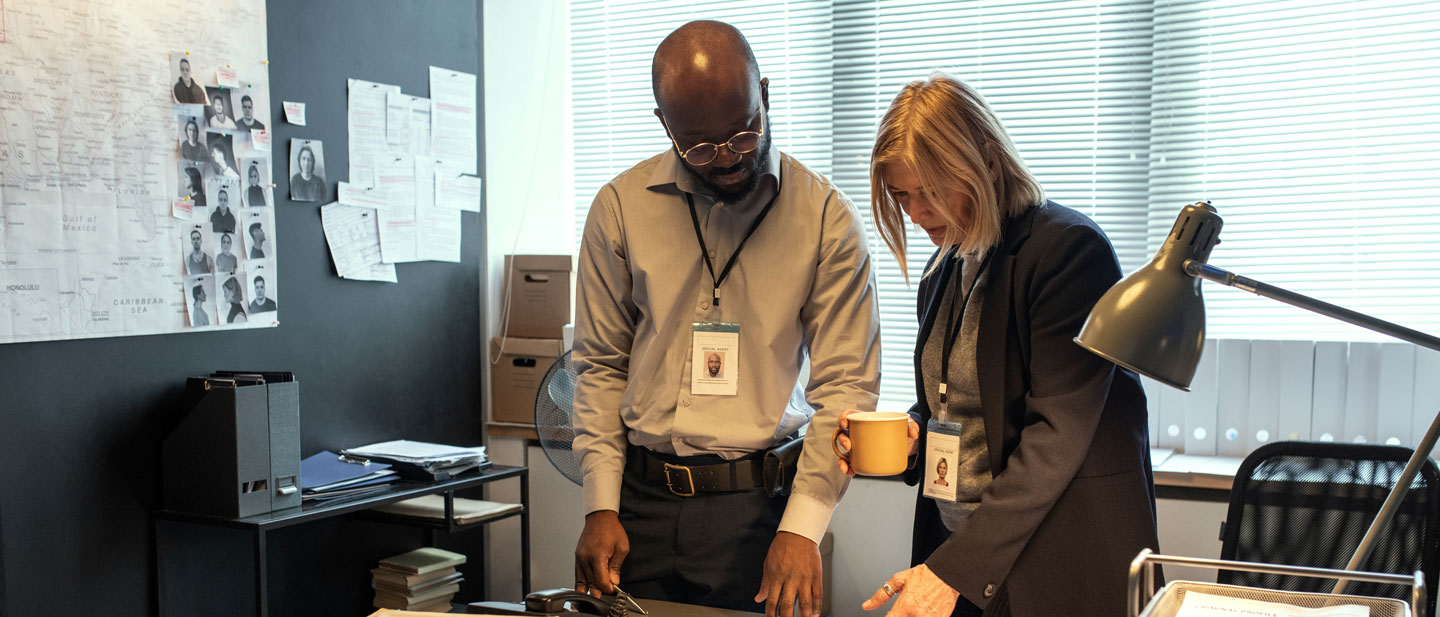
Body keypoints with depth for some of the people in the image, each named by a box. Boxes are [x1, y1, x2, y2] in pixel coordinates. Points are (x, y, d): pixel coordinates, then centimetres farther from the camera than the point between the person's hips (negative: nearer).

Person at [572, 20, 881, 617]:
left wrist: (802, 527, -15)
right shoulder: (620, 207, 1)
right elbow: (600, 367, 6)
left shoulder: (826, 216, -5)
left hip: (758, 503, -2)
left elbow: (845, 386, -6)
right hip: (641, 499, 2)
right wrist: (601, 506, -2)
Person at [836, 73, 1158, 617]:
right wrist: (913, 433, -3)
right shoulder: (944, 270, 10)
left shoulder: (1070, 249, -14)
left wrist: (956, 568, -23)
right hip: (956, 545, 6)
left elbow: (1056, 434, -20)